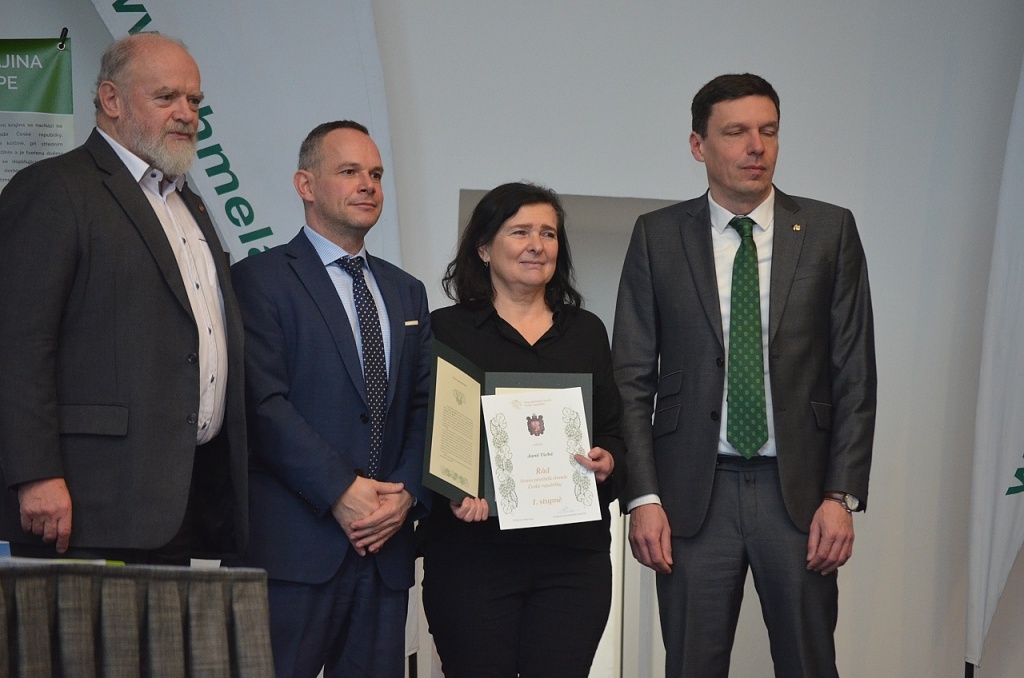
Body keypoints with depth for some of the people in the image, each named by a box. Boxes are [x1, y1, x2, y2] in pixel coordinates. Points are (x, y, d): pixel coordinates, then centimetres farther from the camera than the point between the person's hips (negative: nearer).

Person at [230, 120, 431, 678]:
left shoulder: (406, 292, 20)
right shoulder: (260, 279, 0)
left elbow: (423, 408, 14)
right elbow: (264, 403, -10)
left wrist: (406, 493, -3)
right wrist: (340, 492, -15)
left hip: (385, 546, 6)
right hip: (293, 546, -5)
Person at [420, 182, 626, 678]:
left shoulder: (586, 331, 15)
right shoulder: (447, 330, 3)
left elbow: (614, 429, 17)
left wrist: (608, 462, -5)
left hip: (573, 549, 3)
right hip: (473, 548, -3)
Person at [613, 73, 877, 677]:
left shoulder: (830, 230, 4)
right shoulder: (657, 237, 4)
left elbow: (855, 374, 2)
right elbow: (632, 377, 3)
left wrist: (843, 496, -5)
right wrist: (643, 496, -5)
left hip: (800, 490, 0)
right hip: (693, 492, 0)